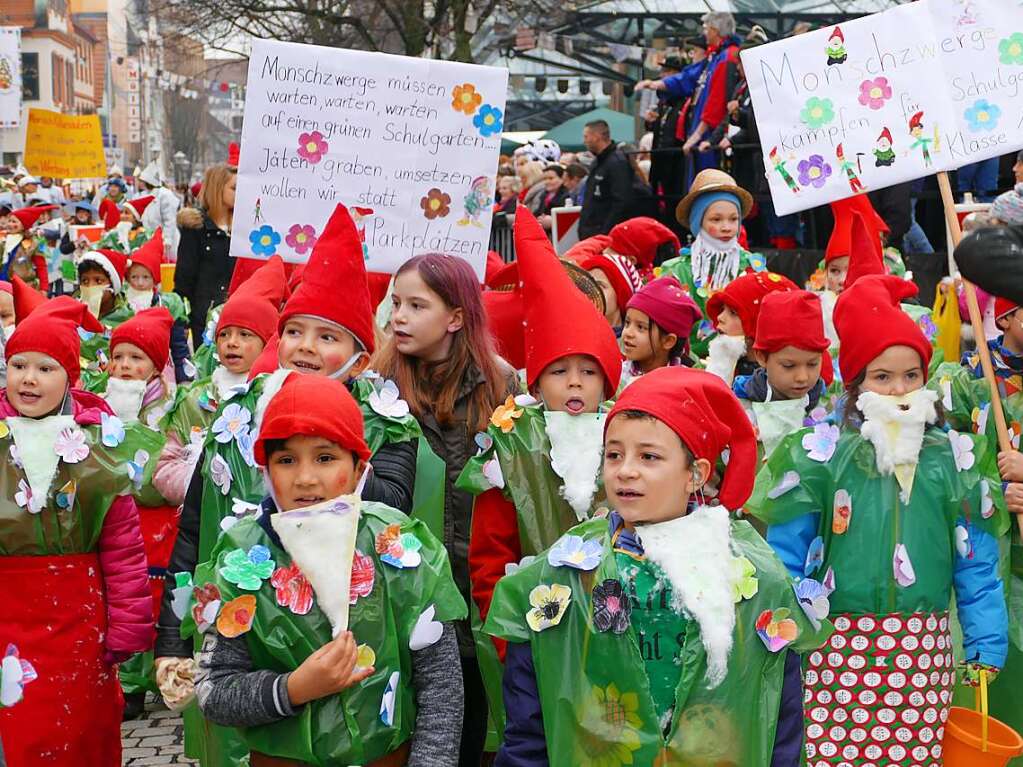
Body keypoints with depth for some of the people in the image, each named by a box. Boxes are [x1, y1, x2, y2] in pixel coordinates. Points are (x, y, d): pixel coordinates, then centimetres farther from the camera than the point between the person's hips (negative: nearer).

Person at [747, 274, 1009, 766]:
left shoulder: (954, 460, 4)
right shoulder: (821, 456, -3)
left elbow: (976, 564, 8)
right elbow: (786, 558, 0)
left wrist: (986, 646, 5)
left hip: (923, 649, 2)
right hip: (838, 646, -2)